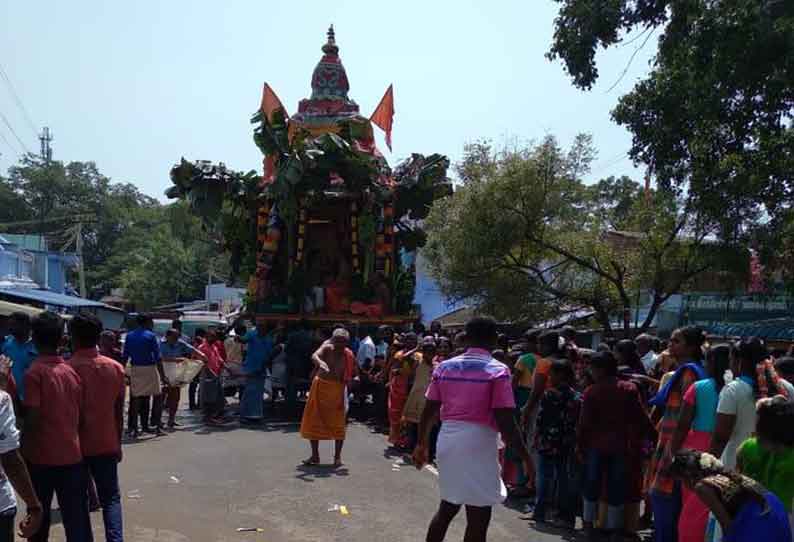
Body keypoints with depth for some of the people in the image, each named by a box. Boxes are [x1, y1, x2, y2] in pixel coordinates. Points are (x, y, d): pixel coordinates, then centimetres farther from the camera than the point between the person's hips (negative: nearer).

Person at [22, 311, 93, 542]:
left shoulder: (34, 372, -11)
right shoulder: (72, 372, 2)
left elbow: (32, 419, -15)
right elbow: (80, 415, 6)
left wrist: (23, 449, -4)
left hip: (41, 457, -3)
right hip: (72, 456, 3)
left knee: (39, 517, 14)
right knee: (76, 518, 7)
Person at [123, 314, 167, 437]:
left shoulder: (129, 336, 7)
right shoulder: (151, 336, -7)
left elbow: (125, 357, 7)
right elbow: (158, 357, -10)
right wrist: (163, 376, -9)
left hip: (135, 370, 4)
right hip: (150, 368, -4)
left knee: (136, 398, 8)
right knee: (157, 396, 6)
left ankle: (134, 428, 9)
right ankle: (158, 427, 5)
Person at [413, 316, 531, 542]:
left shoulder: (444, 367, 6)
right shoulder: (498, 370, -9)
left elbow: (429, 411, 8)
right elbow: (505, 421, -14)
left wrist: (422, 444, 20)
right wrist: (525, 455, -5)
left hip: (448, 442, 6)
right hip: (479, 445, -6)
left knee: (447, 507, 22)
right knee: (478, 518, 4)